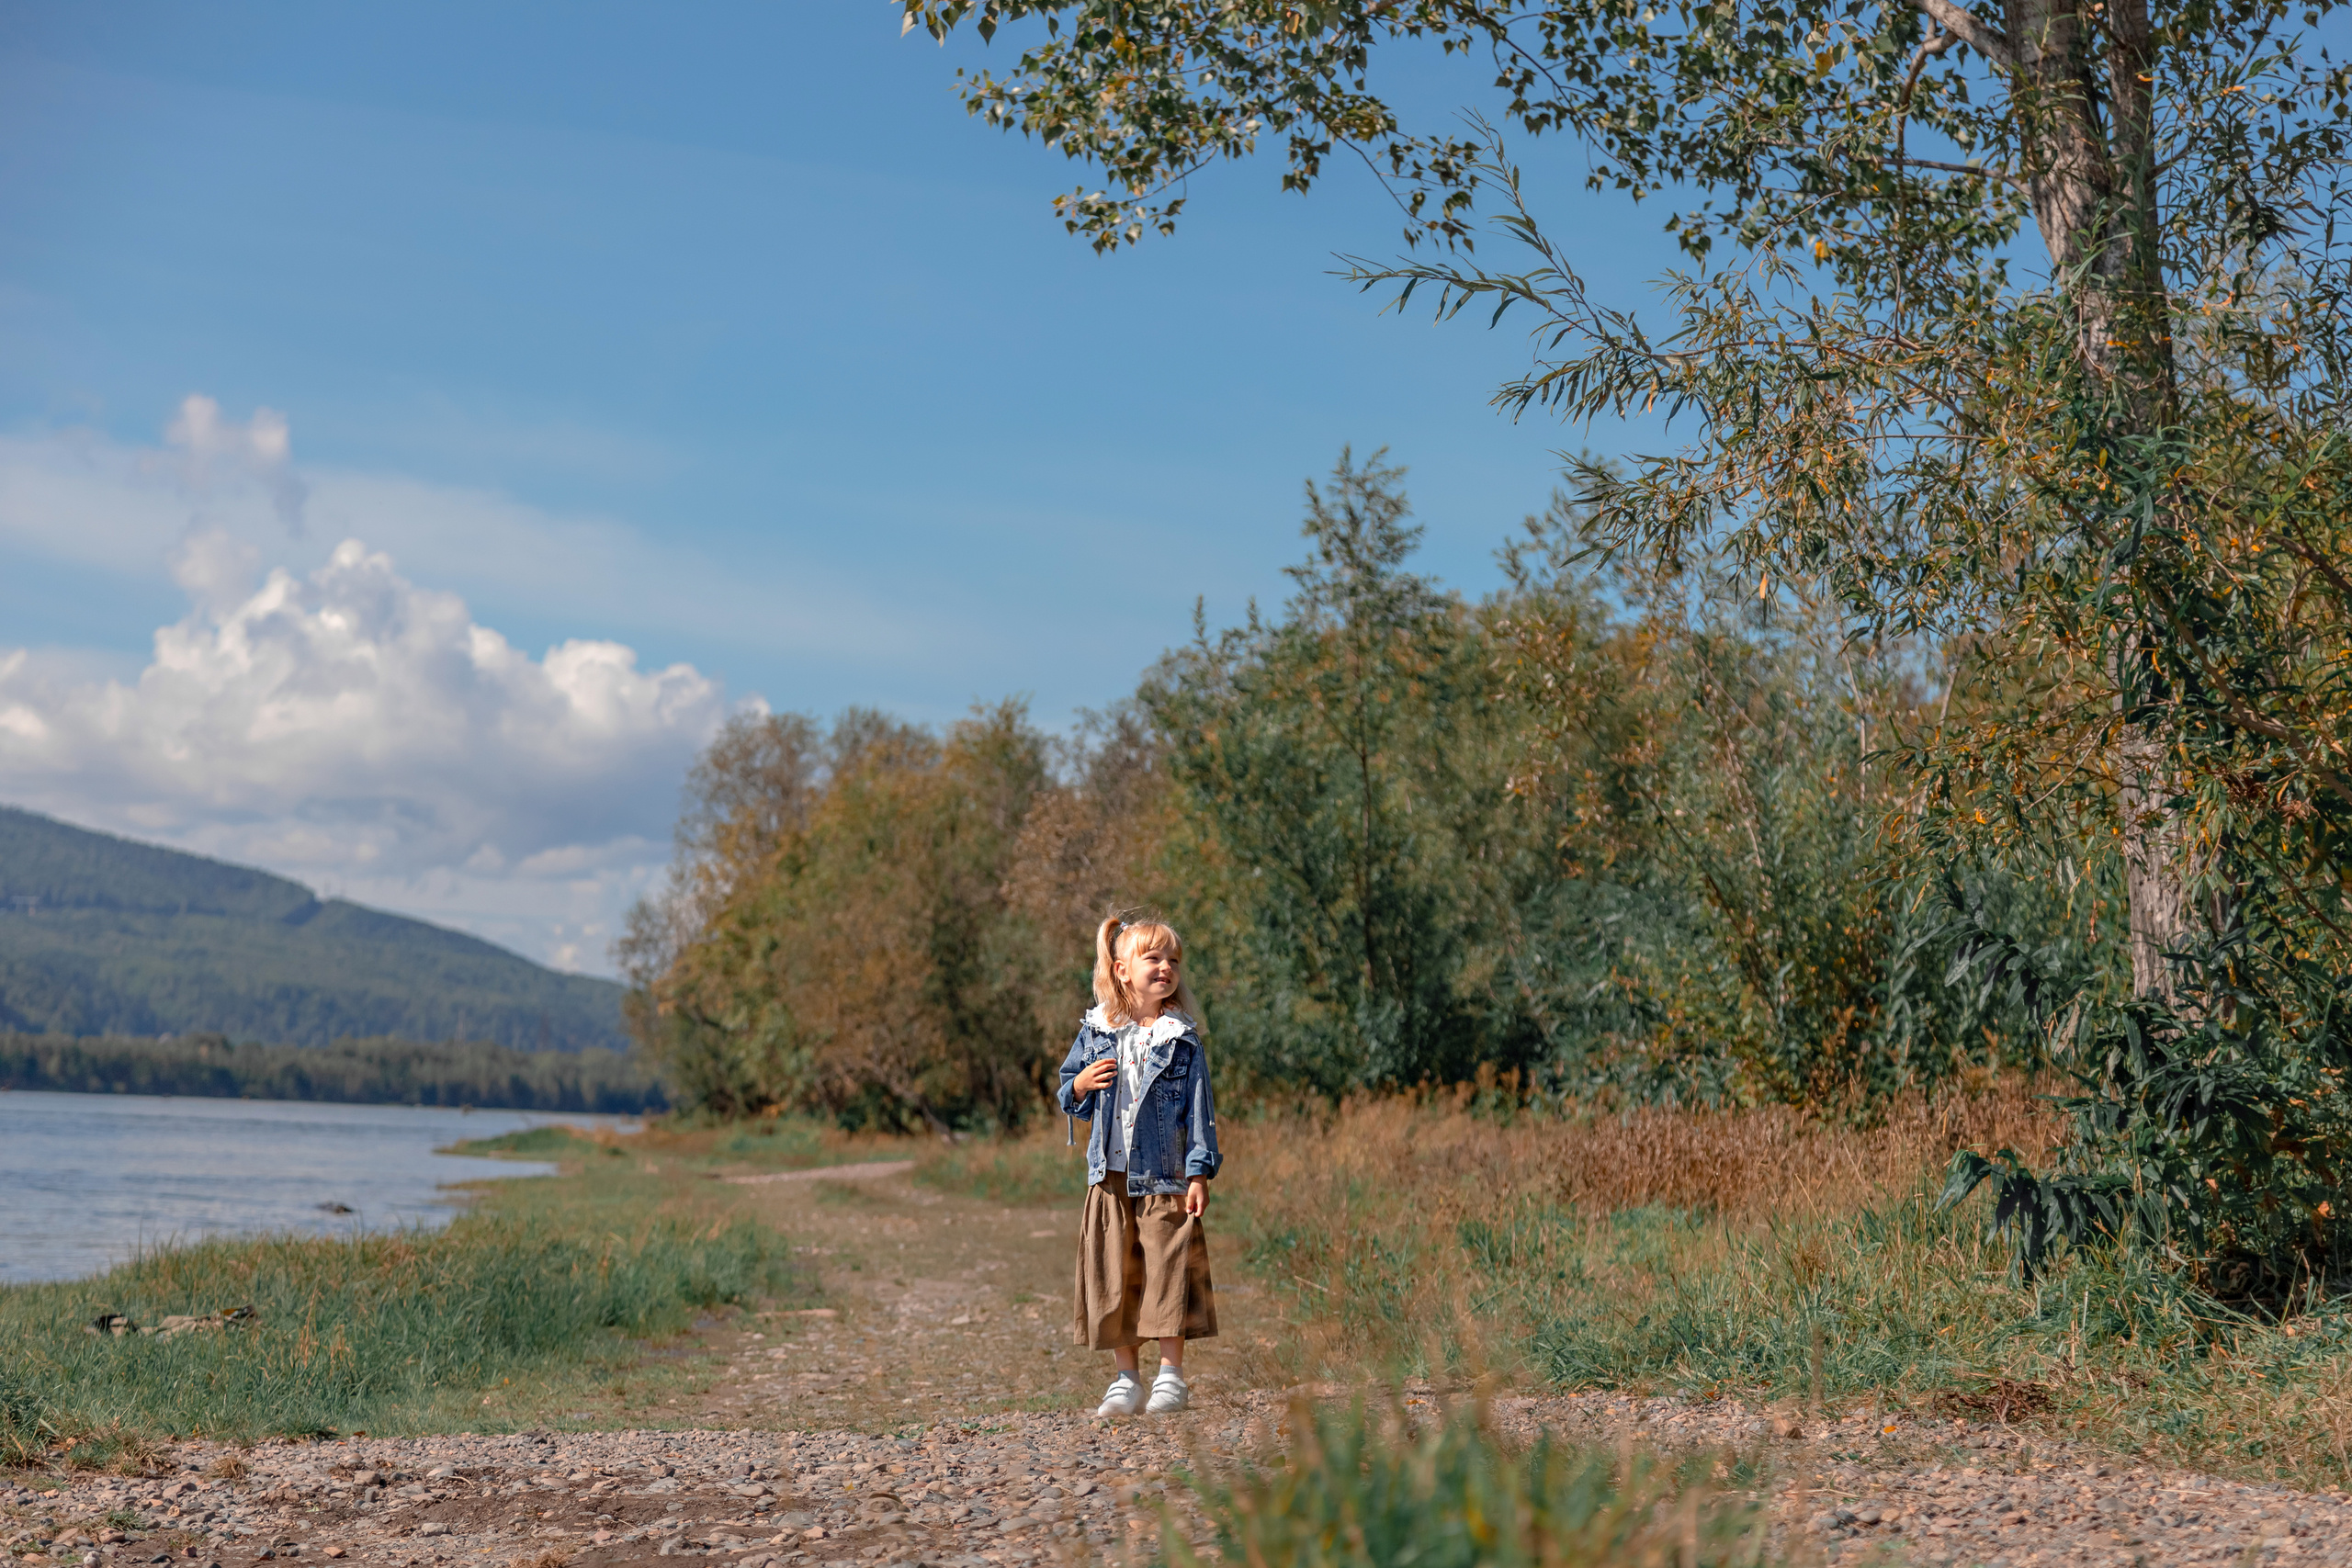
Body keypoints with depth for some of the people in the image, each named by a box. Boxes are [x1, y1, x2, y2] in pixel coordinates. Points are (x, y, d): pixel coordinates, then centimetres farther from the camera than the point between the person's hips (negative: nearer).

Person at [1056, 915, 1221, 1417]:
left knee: (1168, 1273, -3)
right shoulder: (1095, 1033, 6)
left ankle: (1170, 1377, 8)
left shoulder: (1183, 1041, -1)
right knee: (1112, 1276, 5)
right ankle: (1126, 1379, 15)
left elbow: (1198, 1108, -2)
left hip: (1164, 1177, -3)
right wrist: (1082, 1085, -8)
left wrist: (1199, 1172, -8)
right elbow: (1068, 1094, 15)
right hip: (1111, 1177, 3)